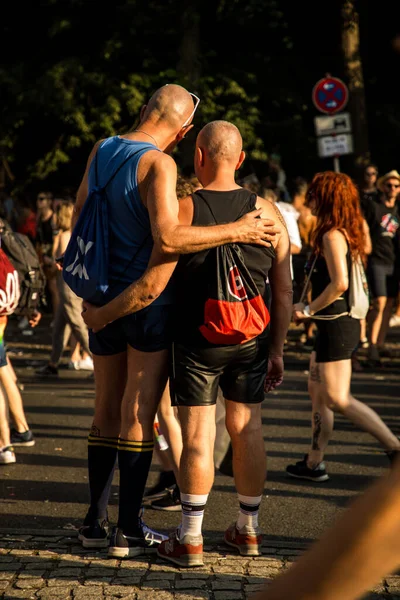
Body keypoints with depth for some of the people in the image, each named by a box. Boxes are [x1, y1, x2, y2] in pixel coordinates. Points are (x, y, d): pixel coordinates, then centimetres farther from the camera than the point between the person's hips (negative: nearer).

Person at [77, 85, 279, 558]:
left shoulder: (102, 150, 6)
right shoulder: (159, 164, -17)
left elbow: (79, 213, 16)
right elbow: (168, 238, -30)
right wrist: (237, 231, -21)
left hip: (102, 300, 7)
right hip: (147, 304, -7)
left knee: (107, 409, 15)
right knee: (138, 414, 1)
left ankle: (95, 521, 20)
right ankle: (128, 531, 6)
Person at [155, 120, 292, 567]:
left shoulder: (181, 210, -10)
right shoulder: (266, 212, 0)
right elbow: (284, 291, 2)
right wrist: (276, 351, 10)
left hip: (197, 340, -3)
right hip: (251, 340, 3)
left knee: (197, 434, 1)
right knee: (246, 428, 13)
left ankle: (190, 539, 6)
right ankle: (248, 530, 24)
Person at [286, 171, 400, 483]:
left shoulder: (332, 235, -17)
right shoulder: (347, 233, 12)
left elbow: (340, 283, -26)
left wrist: (309, 310, -16)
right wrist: (312, 309, 17)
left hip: (336, 325, -10)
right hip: (335, 324, 10)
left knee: (338, 399, -7)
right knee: (317, 391, 14)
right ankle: (314, 463, 19)